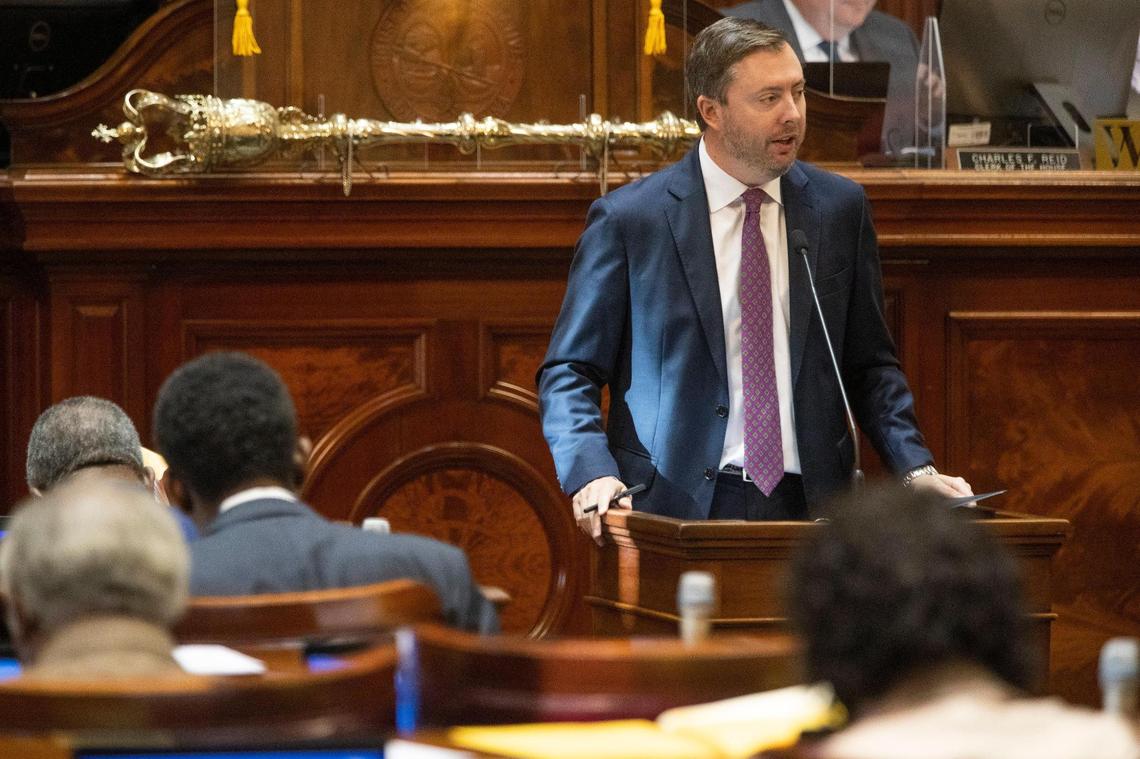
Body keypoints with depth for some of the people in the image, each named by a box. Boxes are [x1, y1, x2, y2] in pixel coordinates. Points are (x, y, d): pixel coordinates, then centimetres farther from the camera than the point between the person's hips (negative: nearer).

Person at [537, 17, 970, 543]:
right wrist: (592, 474, -14)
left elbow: (869, 365, 18)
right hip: (676, 513, -3)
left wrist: (915, 468, 2)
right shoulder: (628, 219, 0)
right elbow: (568, 374, 3)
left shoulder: (840, 208, 11)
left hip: (808, 504, 3)